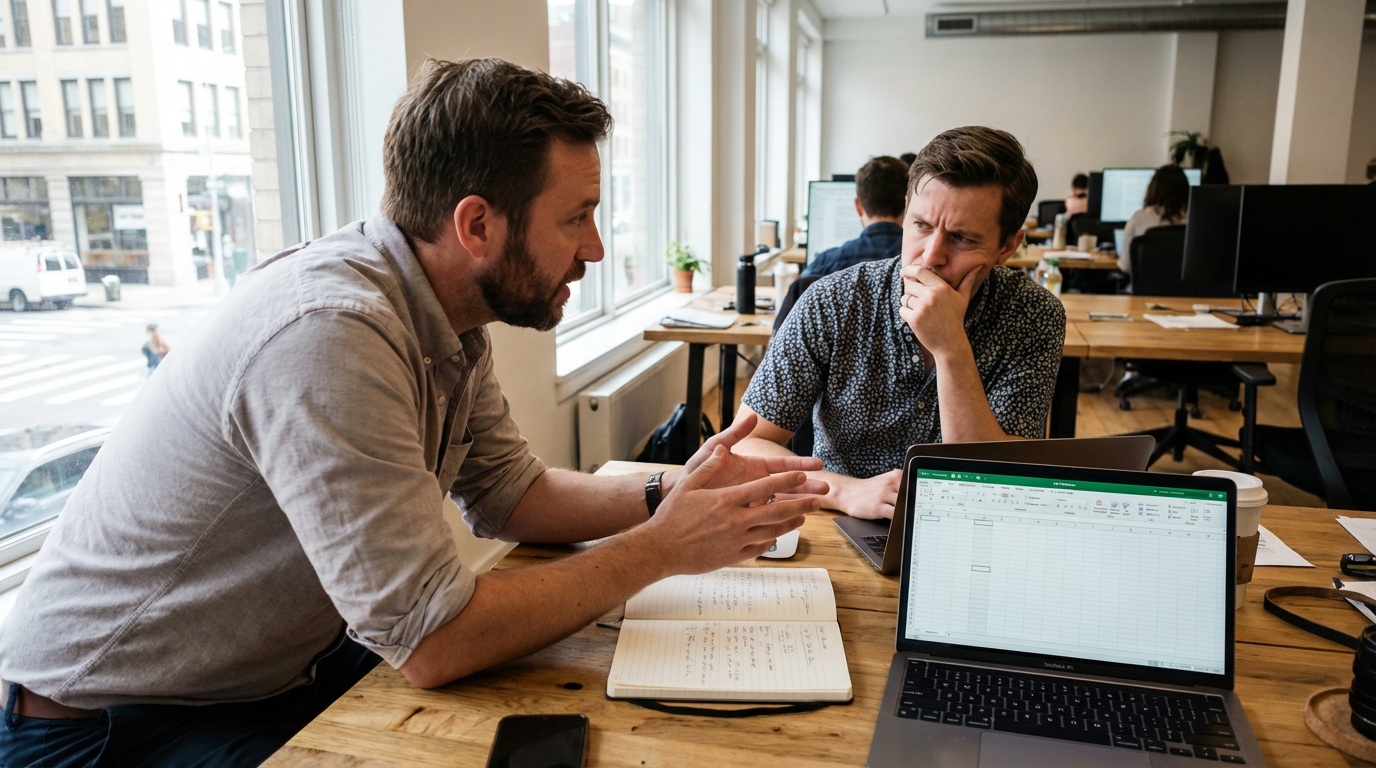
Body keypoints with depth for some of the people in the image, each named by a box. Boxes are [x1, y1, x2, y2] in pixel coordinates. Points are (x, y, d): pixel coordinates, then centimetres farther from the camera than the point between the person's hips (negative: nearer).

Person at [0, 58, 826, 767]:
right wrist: (661, 549, -22)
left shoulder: (448, 312, -5)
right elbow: (433, 640, -31)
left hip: (297, 658, 7)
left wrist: (670, 491, -11)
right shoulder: (329, 332, -33)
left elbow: (511, 495, 4)